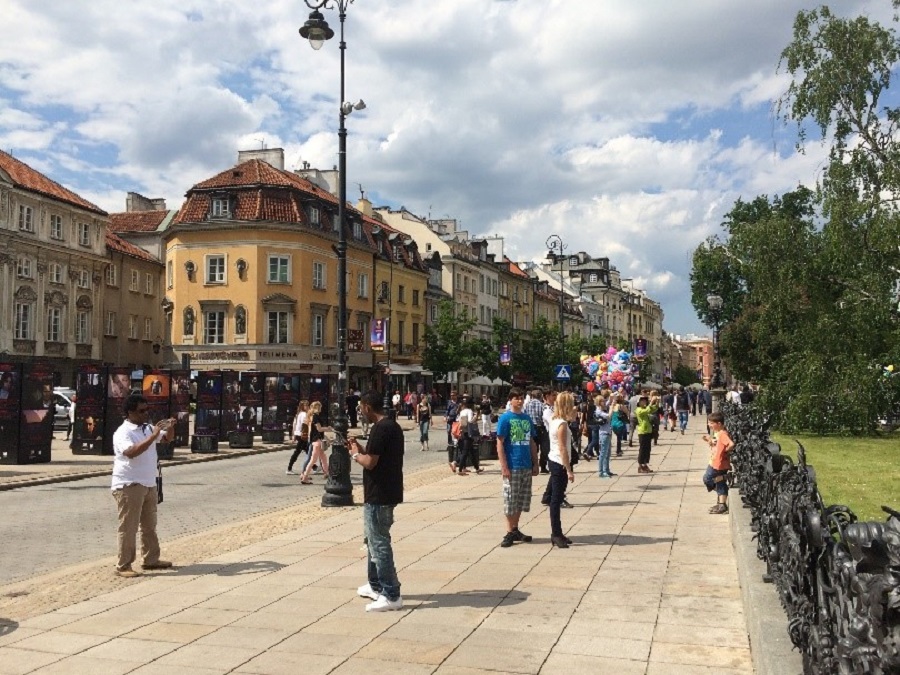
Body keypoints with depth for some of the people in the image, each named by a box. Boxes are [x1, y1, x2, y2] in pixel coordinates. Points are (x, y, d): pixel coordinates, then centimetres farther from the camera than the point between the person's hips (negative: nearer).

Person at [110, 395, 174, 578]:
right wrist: (153, 436, -32)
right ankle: (123, 566, 2)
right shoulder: (123, 432, -14)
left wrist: (170, 427, -2)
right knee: (128, 528, -4)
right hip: (129, 486, -8)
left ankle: (150, 559, 28)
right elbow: (131, 452, -31)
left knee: (149, 526, 17)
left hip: (149, 484, 8)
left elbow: (168, 438, 20)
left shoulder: (148, 428, 10)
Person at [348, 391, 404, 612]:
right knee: (374, 539, 21)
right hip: (387, 492, 10)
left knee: (379, 544, -5)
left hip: (378, 496, -10)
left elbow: (370, 462, -23)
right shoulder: (393, 426, 12)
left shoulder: (380, 429, -19)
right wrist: (362, 449, 13)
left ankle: (391, 595, -2)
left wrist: (356, 454, -5)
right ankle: (376, 585, 32)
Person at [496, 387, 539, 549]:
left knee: (521, 500, 12)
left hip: (526, 467, 6)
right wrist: (504, 467, -15)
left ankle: (515, 530, 23)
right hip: (512, 467, -6)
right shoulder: (505, 418, -7)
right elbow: (500, 444, -10)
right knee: (510, 501, 0)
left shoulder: (527, 418, 10)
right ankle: (509, 533, 8)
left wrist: (535, 463, 11)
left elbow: (532, 443, 15)